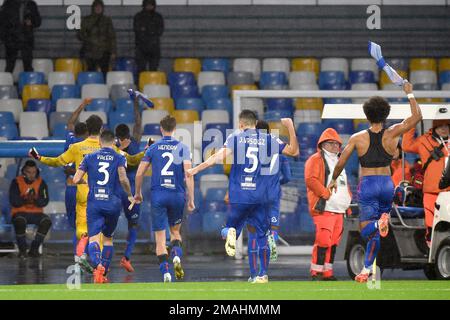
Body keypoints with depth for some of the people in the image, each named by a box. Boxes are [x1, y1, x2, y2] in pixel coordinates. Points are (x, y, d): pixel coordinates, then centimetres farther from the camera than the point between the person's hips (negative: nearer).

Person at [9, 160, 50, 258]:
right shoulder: (16, 182, -3)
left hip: (36, 213, 2)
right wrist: (25, 200, -26)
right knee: (20, 221, -38)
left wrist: (35, 200, -27)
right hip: (20, 213, -2)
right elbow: (13, 202, -10)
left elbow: (45, 201, -6)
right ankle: (22, 249, -20)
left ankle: (34, 249, -17)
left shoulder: (41, 183, 2)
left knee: (47, 221, -29)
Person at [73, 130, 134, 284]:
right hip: (113, 203, 1)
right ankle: (104, 274, 17)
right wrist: (130, 195, 3)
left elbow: (76, 180, 3)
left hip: (94, 203, -1)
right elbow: (123, 179, -14)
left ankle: (98, 265, -36)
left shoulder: (90, 157, 6)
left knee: (93, 238, -8)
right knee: (108, 238, 18)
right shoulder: (119, 158, 2)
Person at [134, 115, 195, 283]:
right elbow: (188, 173, -7)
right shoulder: (182, 148, 2)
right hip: (177, 195, 1)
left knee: (160, 236, 1)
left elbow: (139, 173, 3)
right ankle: (177, 257, -7)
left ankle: (165, 272, -12)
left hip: (158, 195, -1)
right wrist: (191, 199, -3)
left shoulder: (153, 148, 4)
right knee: (175, 231, 21)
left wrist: (138, 193, 19)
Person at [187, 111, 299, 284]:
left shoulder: (235, 138, 1)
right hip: (262, 196, 1)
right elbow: (294, 151, 12)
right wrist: (291, 128, 15)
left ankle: (230, 232, -22)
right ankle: (263, 274, 6)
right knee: (262, 235, 10)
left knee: (232, 225, 15)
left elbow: (220, 156, -12)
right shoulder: (269, 140, 6)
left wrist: (196, 169, -9)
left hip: (240, 196, -1)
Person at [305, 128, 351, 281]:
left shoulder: (338, 161, 26)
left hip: (339, 210, 8)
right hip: (324, 209, -8)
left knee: (334, 242, 7)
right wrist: (327, 195, -18)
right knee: (323, 240, -14)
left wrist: (348, 198, 16)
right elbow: (310, 180, -14)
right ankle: (316, 272, -11)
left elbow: (344, 183, 34)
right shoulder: (316, 159, -1)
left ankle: (328, 272, 12)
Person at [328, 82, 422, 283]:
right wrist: (410, 94, 11)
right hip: (387, 184, 2)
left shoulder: (357, 138, -4)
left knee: (367, 231, -3)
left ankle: (379, 223, -38)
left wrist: (334, 179, 16)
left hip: (367, 185, -2)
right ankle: (366, 269, 11)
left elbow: (341, 163, -2)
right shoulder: (392, 134, -4)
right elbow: (417, 116, 1)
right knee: (374, 231, 16)